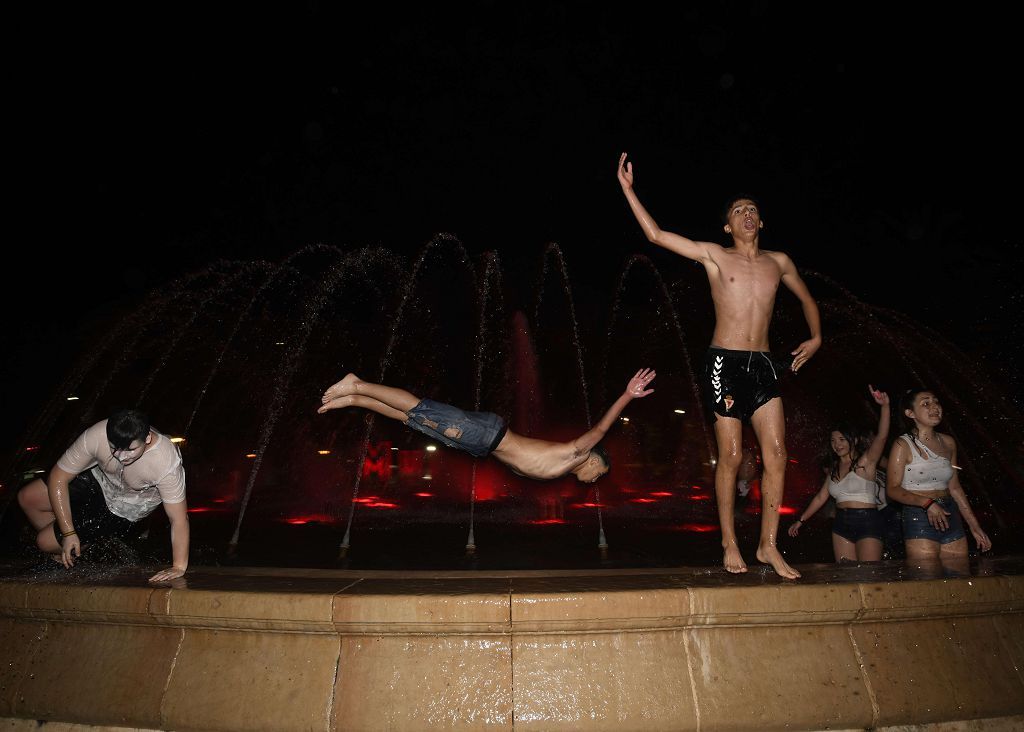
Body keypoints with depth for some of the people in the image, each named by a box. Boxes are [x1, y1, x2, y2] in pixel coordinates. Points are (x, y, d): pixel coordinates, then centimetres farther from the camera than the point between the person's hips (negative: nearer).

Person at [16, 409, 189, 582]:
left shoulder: (167, 464, -42)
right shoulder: (97, 435, -33)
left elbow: (179, 518, -33)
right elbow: (58, 478, -19)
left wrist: (179, 567, -33)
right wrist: (68, 533, -19)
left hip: (124, 510, -4)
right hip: (98, 478, 4)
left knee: (45, 542, -5)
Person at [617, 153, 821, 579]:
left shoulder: (778, 262, 14)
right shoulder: (714, 256, 4)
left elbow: (807, 299, 31)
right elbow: (657, 235, 0)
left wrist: (816, 337, 16)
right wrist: (628, 190, -2)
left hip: (763, 366, 4)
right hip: (725, 364, -3)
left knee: (776, 454, -3)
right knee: (730, 457, -2)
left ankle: (768, 545, 8)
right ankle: (729, 544, 12)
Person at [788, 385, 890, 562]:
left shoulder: (865, 462, -2)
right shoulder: (834, 469, 15)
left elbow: (881, 436, -19)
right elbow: (820, 497, 19)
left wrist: (885, 406, -33)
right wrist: (800, 520, 19)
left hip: (868, 523, -5)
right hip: (841, 523, 6)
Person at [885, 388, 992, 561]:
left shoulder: (948, 443, 12)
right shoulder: (903, 445, -6)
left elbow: (954, 487, 18)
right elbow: (893, 489, -10)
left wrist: (974, 526, 18)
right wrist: (927, 503, -23)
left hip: (951, 517, 6)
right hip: (919, 519, -6)